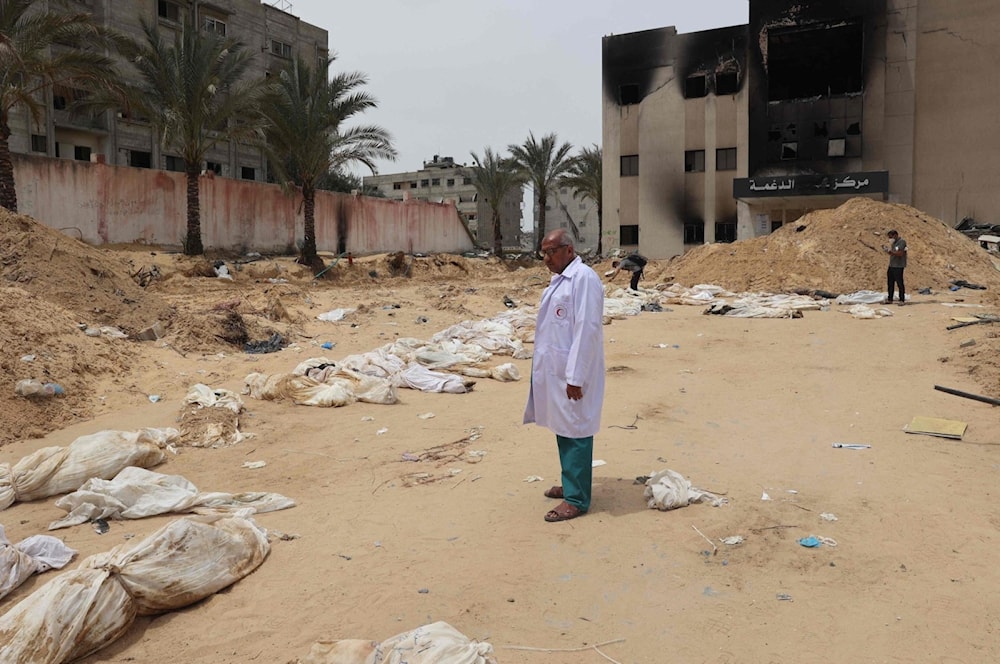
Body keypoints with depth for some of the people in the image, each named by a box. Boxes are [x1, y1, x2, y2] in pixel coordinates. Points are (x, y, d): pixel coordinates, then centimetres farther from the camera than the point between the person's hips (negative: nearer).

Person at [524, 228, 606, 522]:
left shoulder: (584, 278, -15)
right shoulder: (559, 279, 14)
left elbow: (587, 329, -20)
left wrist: (575, 377, -21)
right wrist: (542, 366, 15)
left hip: (571, 374, -9)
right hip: (554, 370, 9)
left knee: (575, 432, 0)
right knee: (562, 429, 17)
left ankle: (576, 499, 10)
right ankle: (570, 484, 31)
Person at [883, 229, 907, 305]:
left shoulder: (902, 242, -11)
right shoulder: (893, 243, 16)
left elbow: (900, 253, -20)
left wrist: (891, 252, -26)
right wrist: (886, 249, 6)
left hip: (898, 266, -9)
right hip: (891, 265, 9)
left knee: (900, 283, -4)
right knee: (890, 283, 11)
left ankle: (902, 300, 2)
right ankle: (890, 299, 18)